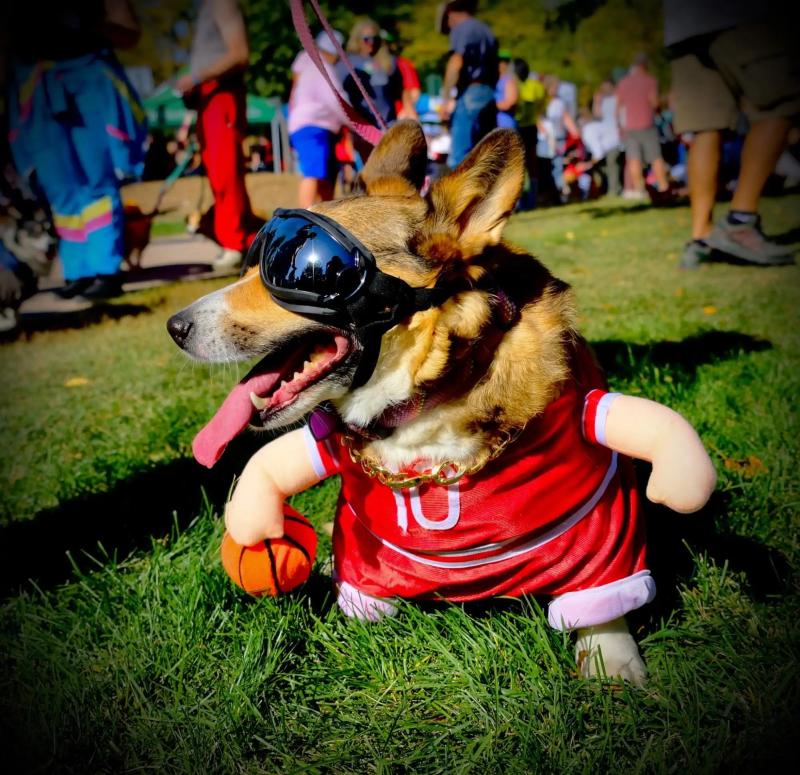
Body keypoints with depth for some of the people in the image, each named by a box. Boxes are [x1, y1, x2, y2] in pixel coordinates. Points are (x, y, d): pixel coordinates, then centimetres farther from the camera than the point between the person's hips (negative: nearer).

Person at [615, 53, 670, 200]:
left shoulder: (623, 82, 8)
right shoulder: (650, 80, -3)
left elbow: (618, 106, 10)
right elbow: (654, 102, -13)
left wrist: (620, 125, 18)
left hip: (628, 126, 3)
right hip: (646, 124, -3)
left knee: (633, 159, 1)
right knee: (656, 157, 2)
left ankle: (638, 188, -2)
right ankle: (663, 187, 2)